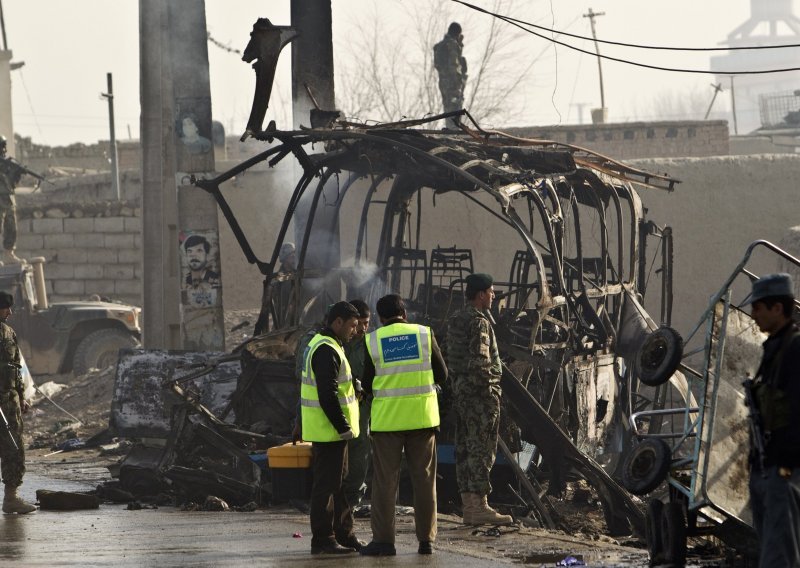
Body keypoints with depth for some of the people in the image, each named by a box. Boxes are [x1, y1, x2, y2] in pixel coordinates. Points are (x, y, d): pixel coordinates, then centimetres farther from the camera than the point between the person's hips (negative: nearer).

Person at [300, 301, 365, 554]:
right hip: (329, 429, -11)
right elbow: (328, 396, -24)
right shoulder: (327, 351, -19)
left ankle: (344, 535, 22)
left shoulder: (321, 345, 16)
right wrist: (343, 427, -20)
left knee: (338, 483, 16)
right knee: (326, 484, -6)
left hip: (332, 429, 11)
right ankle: (322, 540, -3)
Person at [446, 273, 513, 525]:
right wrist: (487, 386, -12)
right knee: (481, 449, -8)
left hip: (460, 389, 10)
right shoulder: (479, 322, -15)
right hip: (480, 391, -10)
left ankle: (468, 506, 11)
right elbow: (480, 360, -22)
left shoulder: (455, 320, 15)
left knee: (464, 448, 9)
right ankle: (480, 506, -9)